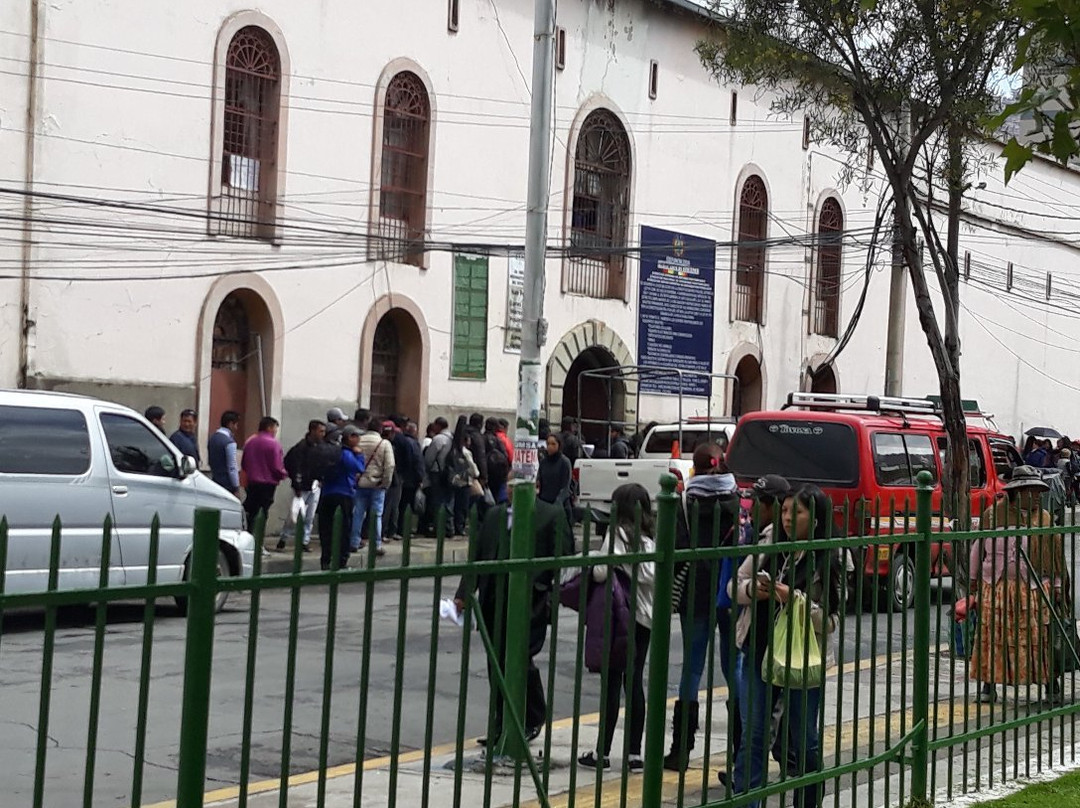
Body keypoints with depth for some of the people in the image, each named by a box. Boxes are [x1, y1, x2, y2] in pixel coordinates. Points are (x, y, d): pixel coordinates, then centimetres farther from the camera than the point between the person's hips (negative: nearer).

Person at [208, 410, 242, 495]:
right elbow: (232, 467, -17)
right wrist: (236, 487, -12)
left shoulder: (212, 438, 9)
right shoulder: (229, 442, -17)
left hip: (215, 480, 8)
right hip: (227, 484, -8)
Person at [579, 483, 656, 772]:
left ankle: (603, 753, 1)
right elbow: (652, 575, 1)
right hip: (644, 617, 6)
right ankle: (634, 753, 8)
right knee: (635, 682, 8)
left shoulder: (617, 533, -9)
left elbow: (603, 571, -19)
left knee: (612, 682, -3)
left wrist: (588, 567, 0)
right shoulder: (649, 539, 9)